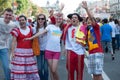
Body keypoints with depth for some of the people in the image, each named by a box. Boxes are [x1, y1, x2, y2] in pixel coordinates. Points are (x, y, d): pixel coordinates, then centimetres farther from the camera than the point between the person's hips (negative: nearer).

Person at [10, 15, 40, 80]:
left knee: (30, 69, 6)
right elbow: (13, 42, -6)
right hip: (19, 52, -3)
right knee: (19, 69, -3)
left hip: (29, 52, 3)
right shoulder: (16, 30, -3)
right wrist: (12, 52, -15)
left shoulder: (30, 29, 8)